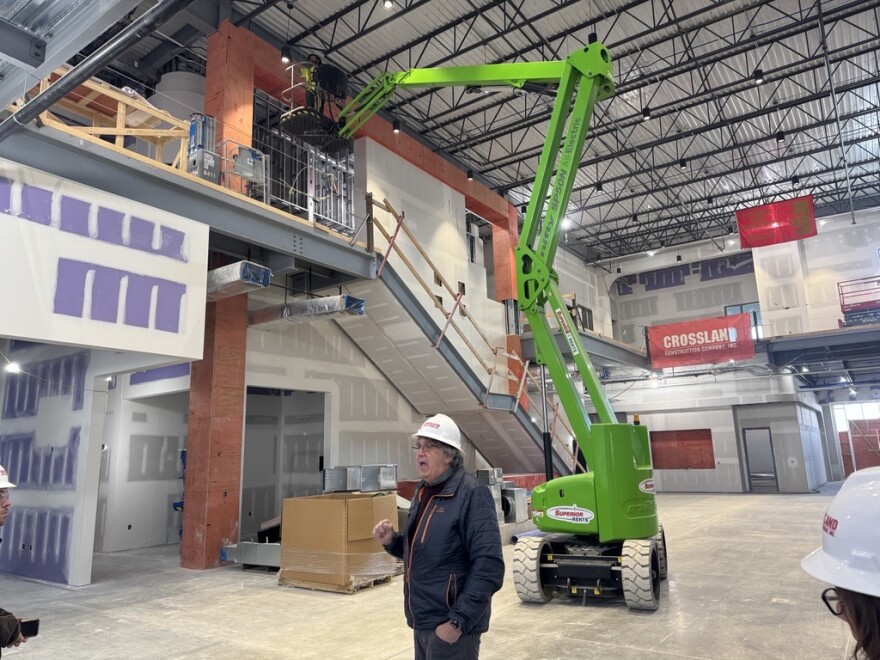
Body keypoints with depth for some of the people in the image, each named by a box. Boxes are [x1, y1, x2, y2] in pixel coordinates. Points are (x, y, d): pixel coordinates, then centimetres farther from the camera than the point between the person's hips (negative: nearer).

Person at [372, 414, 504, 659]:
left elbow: (488, 566, -22)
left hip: (449, 624, -8)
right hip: (422, 622, 8)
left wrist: (459, 621, -22)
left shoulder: (471, 494, -18)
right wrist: (391, 541, 0)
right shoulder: (422, 492, 8)